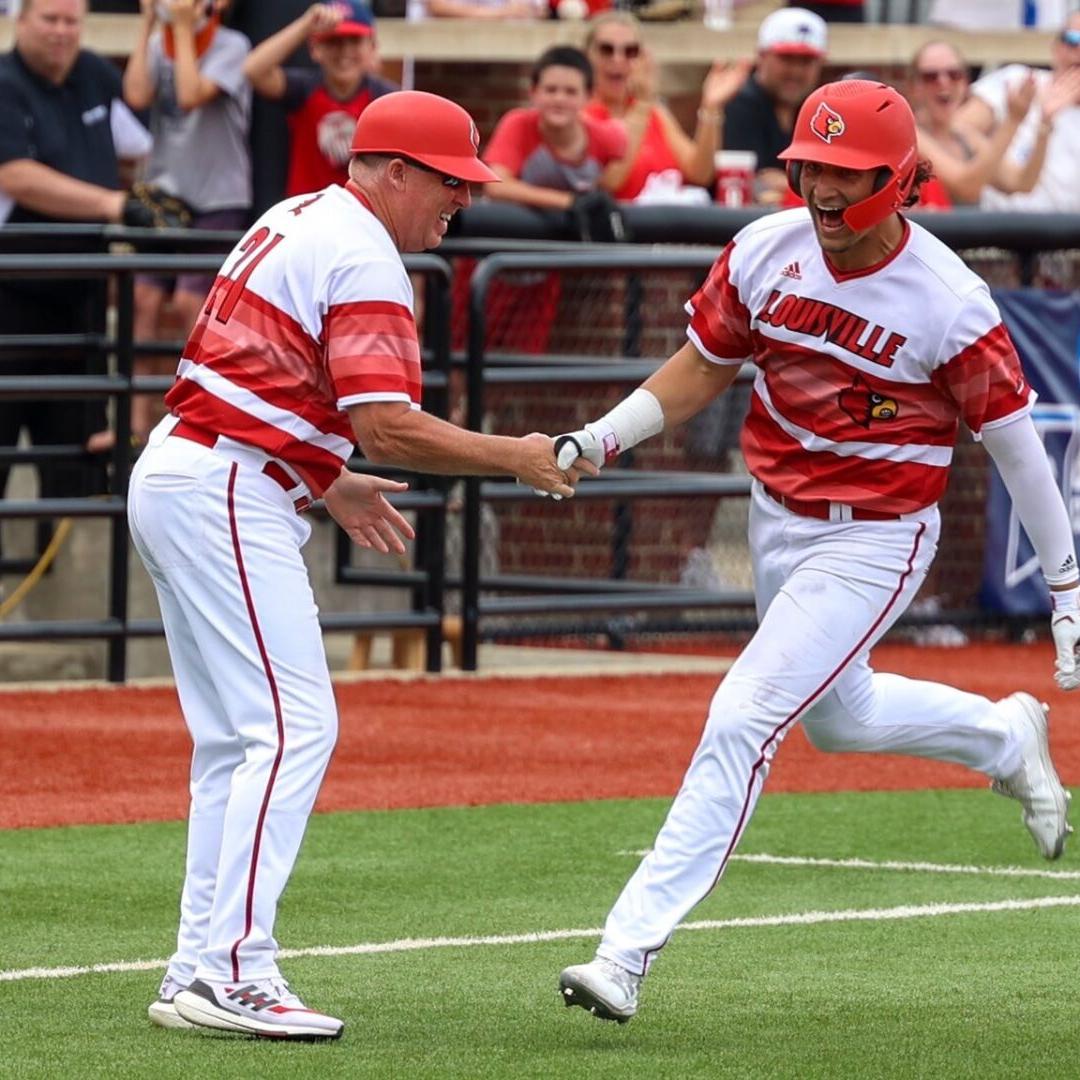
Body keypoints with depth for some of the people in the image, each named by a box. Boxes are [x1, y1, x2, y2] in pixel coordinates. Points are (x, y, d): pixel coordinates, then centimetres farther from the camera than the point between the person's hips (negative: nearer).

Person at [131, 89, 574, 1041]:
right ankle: (234, 973, -18)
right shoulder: (364, 260, -13)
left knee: (236, 738, 12)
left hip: (171, 478, 10)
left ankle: (199, 971, 11)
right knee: (293, 728, -13)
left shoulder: (291, 223, 17)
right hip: (227, 498, -10)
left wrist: (329, 483, 24)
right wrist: (515, 458, -12)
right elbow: (387, 426, -22)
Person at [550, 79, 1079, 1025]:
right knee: (836, 716, 25)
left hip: (875, 543, -7)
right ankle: (1004, 738, 53)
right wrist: (598, 441, -8)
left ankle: (630, 948, -15)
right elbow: (702, 369, 6)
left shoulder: (949, 303, -21)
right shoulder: (768, 251, -8)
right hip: (776, 520, 7)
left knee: (742, 721, -16)